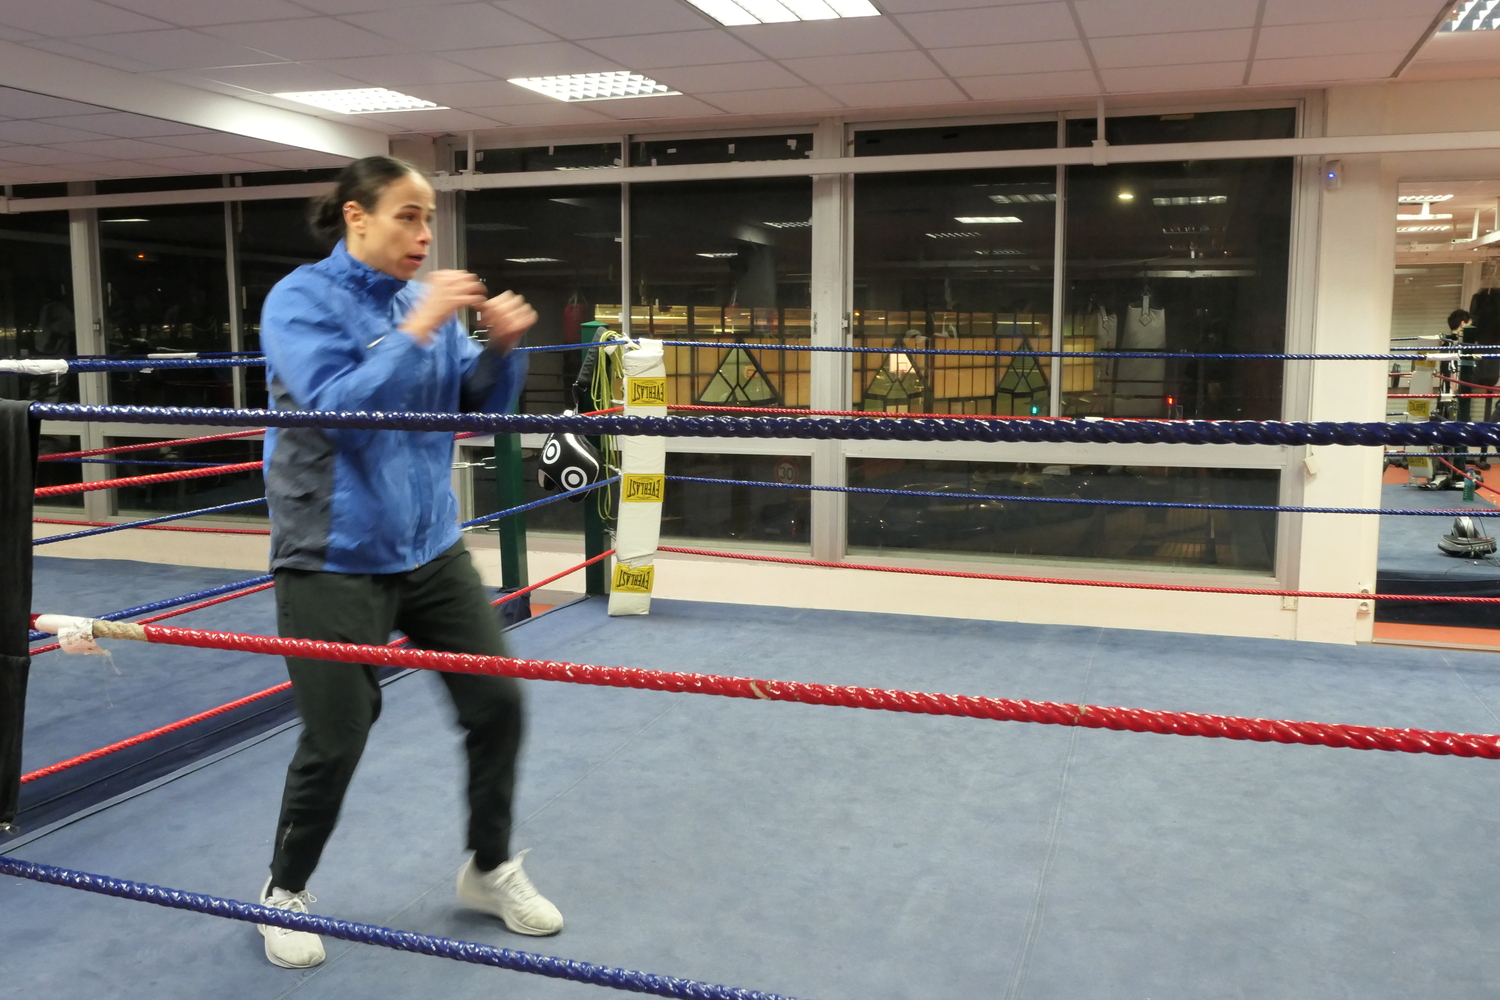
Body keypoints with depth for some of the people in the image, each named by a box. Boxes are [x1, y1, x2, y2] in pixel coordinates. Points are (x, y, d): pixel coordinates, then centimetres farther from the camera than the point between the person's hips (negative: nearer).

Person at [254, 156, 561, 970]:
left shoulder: (426, 301, 5)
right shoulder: (301, 299, -10)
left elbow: (478, 410, 7)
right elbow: (336, 408, -23)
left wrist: (502, 346, -10)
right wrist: (415, 331, -26)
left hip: (431, 546, 6)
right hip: (333, 558, -5)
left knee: (497, 703, 5)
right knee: (335, 741, 1)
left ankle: (491, 869, 27)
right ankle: (284, 893, 28)